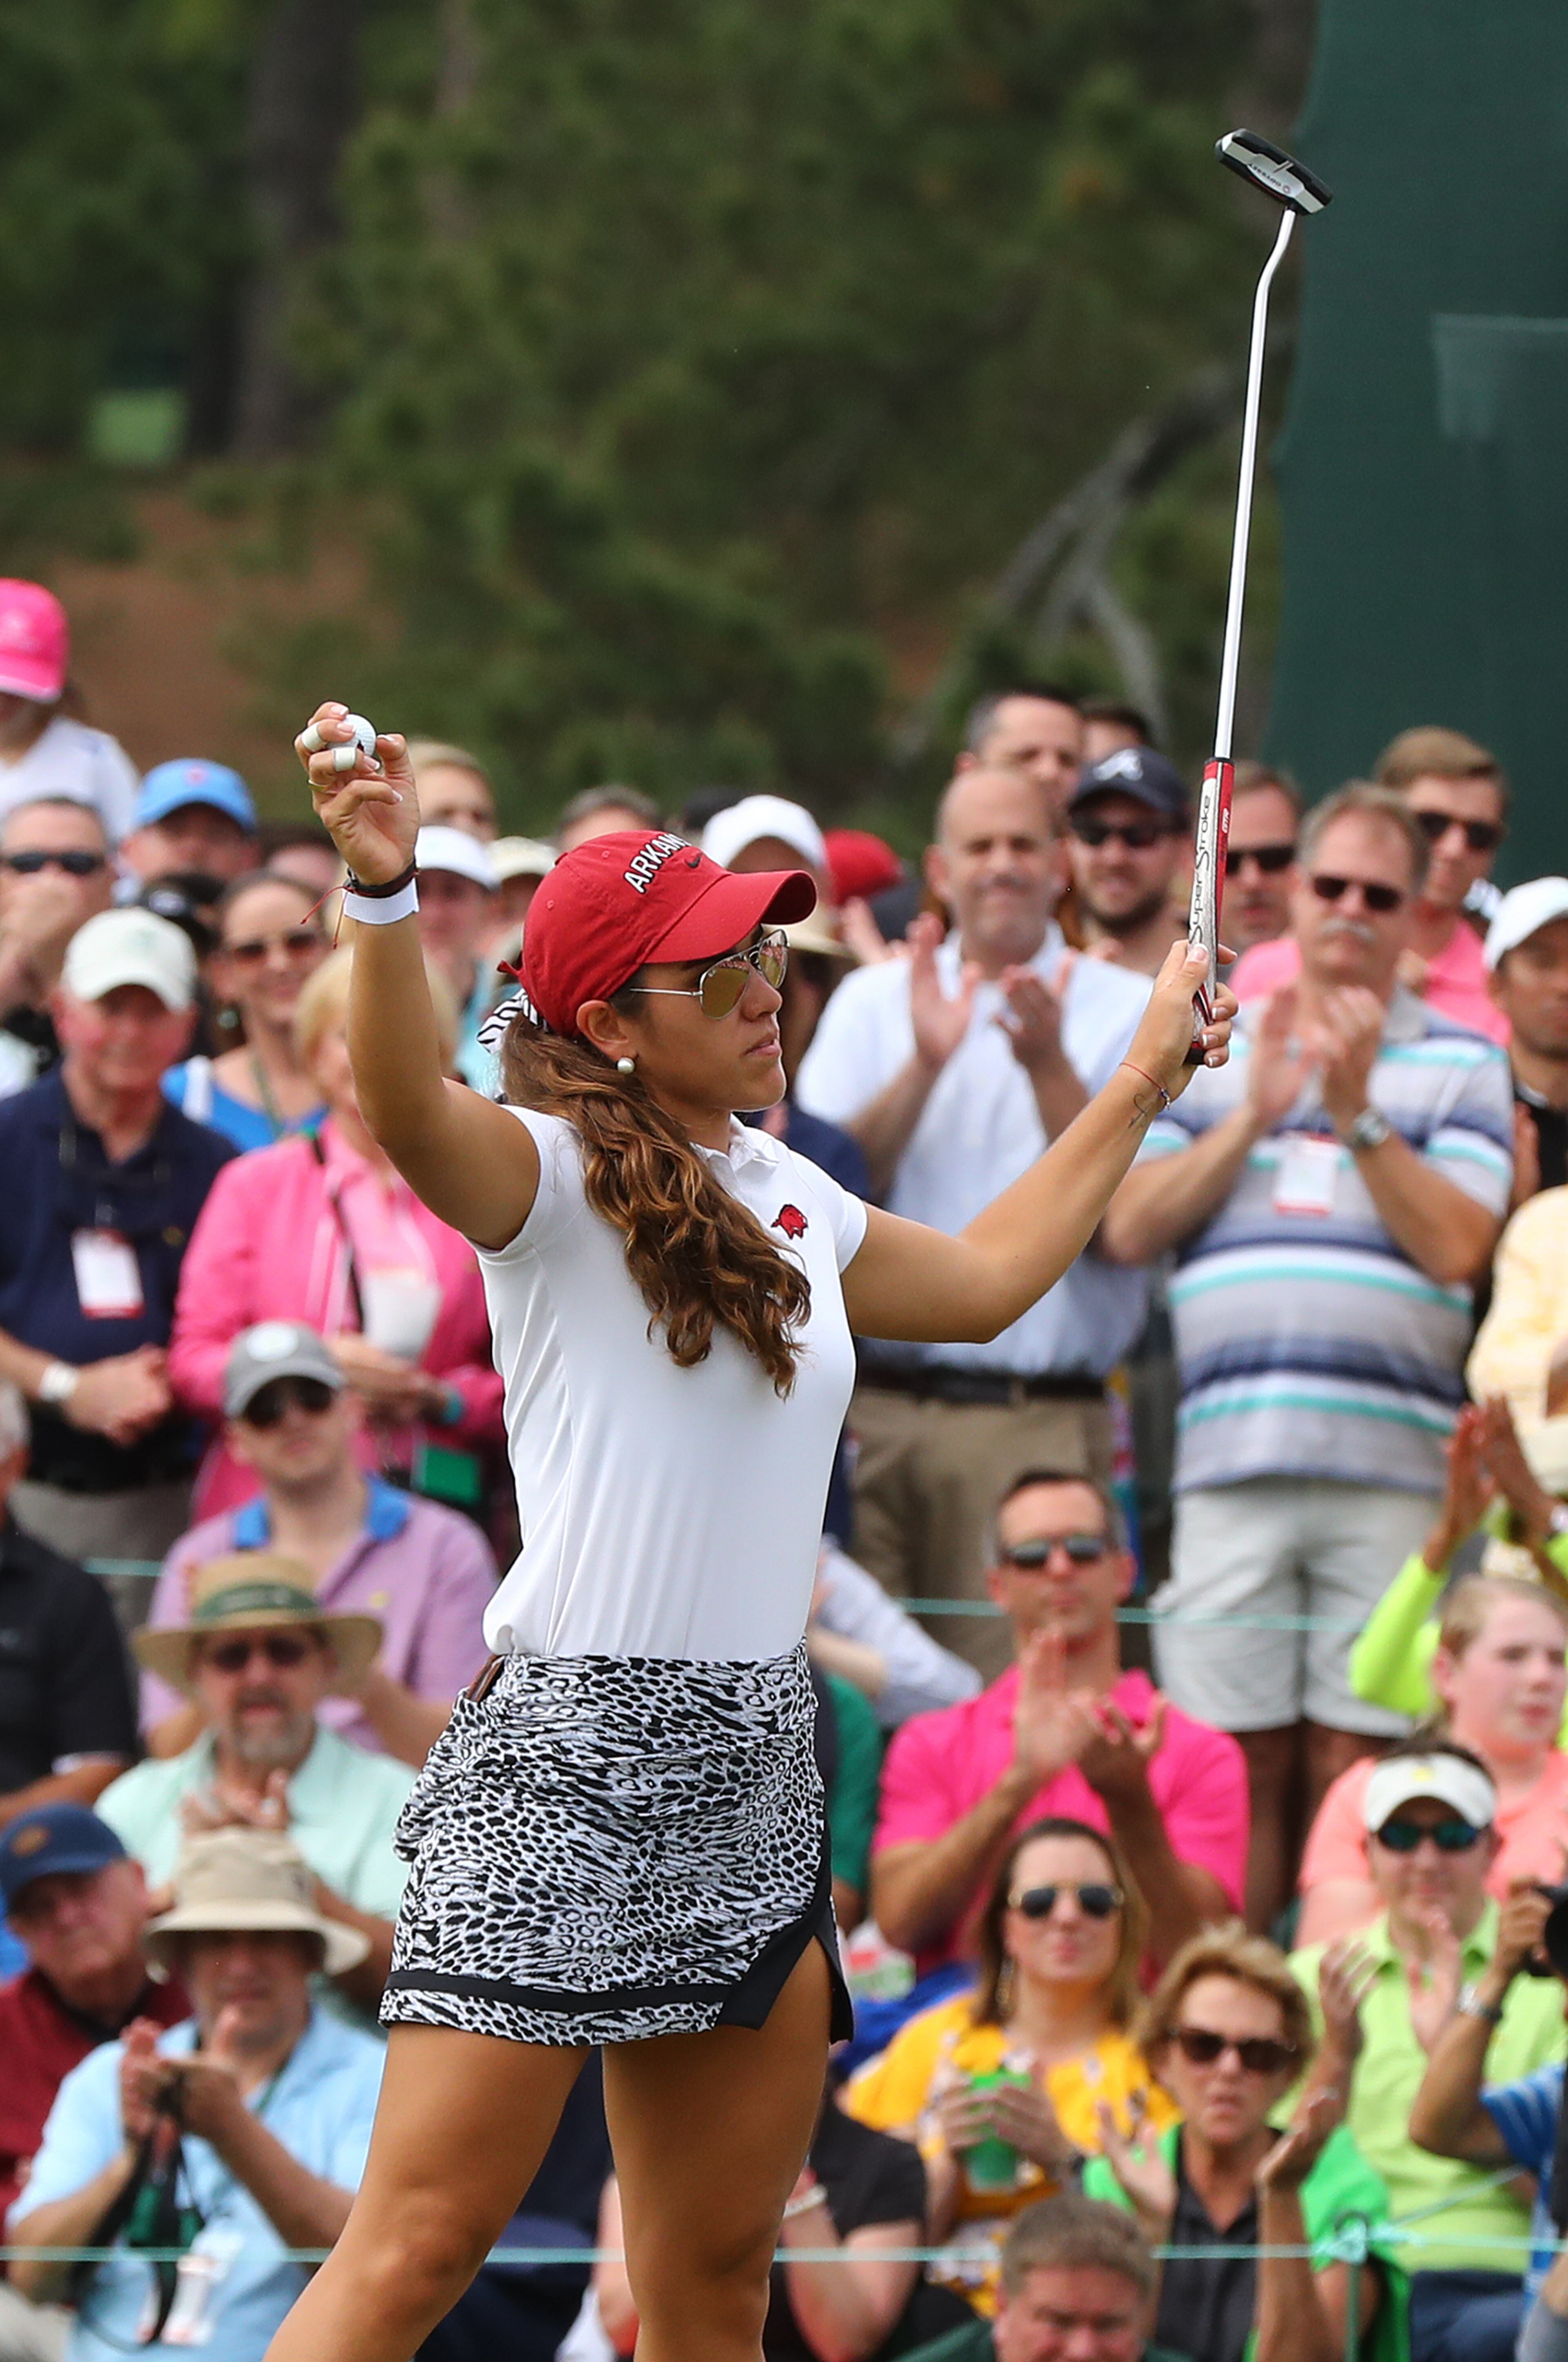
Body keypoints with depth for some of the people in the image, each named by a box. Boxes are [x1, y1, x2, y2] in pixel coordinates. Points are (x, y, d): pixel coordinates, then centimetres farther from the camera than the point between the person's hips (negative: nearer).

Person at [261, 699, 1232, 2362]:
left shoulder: (789, 1200, 17)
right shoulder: (555, 1176, -7)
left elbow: (984, 1276, 37)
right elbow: (410, 1117, -30)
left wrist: (1144, 1083, 40)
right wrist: (384, 893, -47)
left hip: (756, 1772, 8)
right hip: (568, 1757, -7)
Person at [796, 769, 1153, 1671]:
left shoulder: (1130, 1013, 7)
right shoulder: (874, 1002, 15)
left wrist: (1049, 1069, -15)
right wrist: (924, 1065, -9)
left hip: (1037, 1419, -2)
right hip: (875, 1407, 2)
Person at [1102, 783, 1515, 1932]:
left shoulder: (1461, 1064, 10)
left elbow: (1458, 1247, -3)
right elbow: (1127, 1228, 6)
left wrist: (1358, 1115, -11)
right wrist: (1253, 1117, -4)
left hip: (1390, 1462, -1)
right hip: (1230, 1459, 1)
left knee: (1352, 1770, -4)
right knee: (1244, 1764, -1)